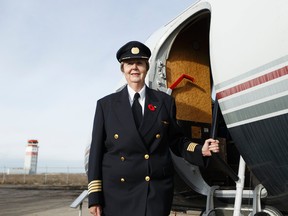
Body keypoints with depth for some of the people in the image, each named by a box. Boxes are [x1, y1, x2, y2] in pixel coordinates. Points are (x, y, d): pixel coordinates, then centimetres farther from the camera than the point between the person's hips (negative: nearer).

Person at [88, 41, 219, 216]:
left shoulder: (165, 101, 7)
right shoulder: (106, 104, 5)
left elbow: (176, 140, 13)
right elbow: (96, 150, 3)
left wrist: (200, 150, -6)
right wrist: (94, 196, -1)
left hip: (156, 192, 0)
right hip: (115, 193, 0)